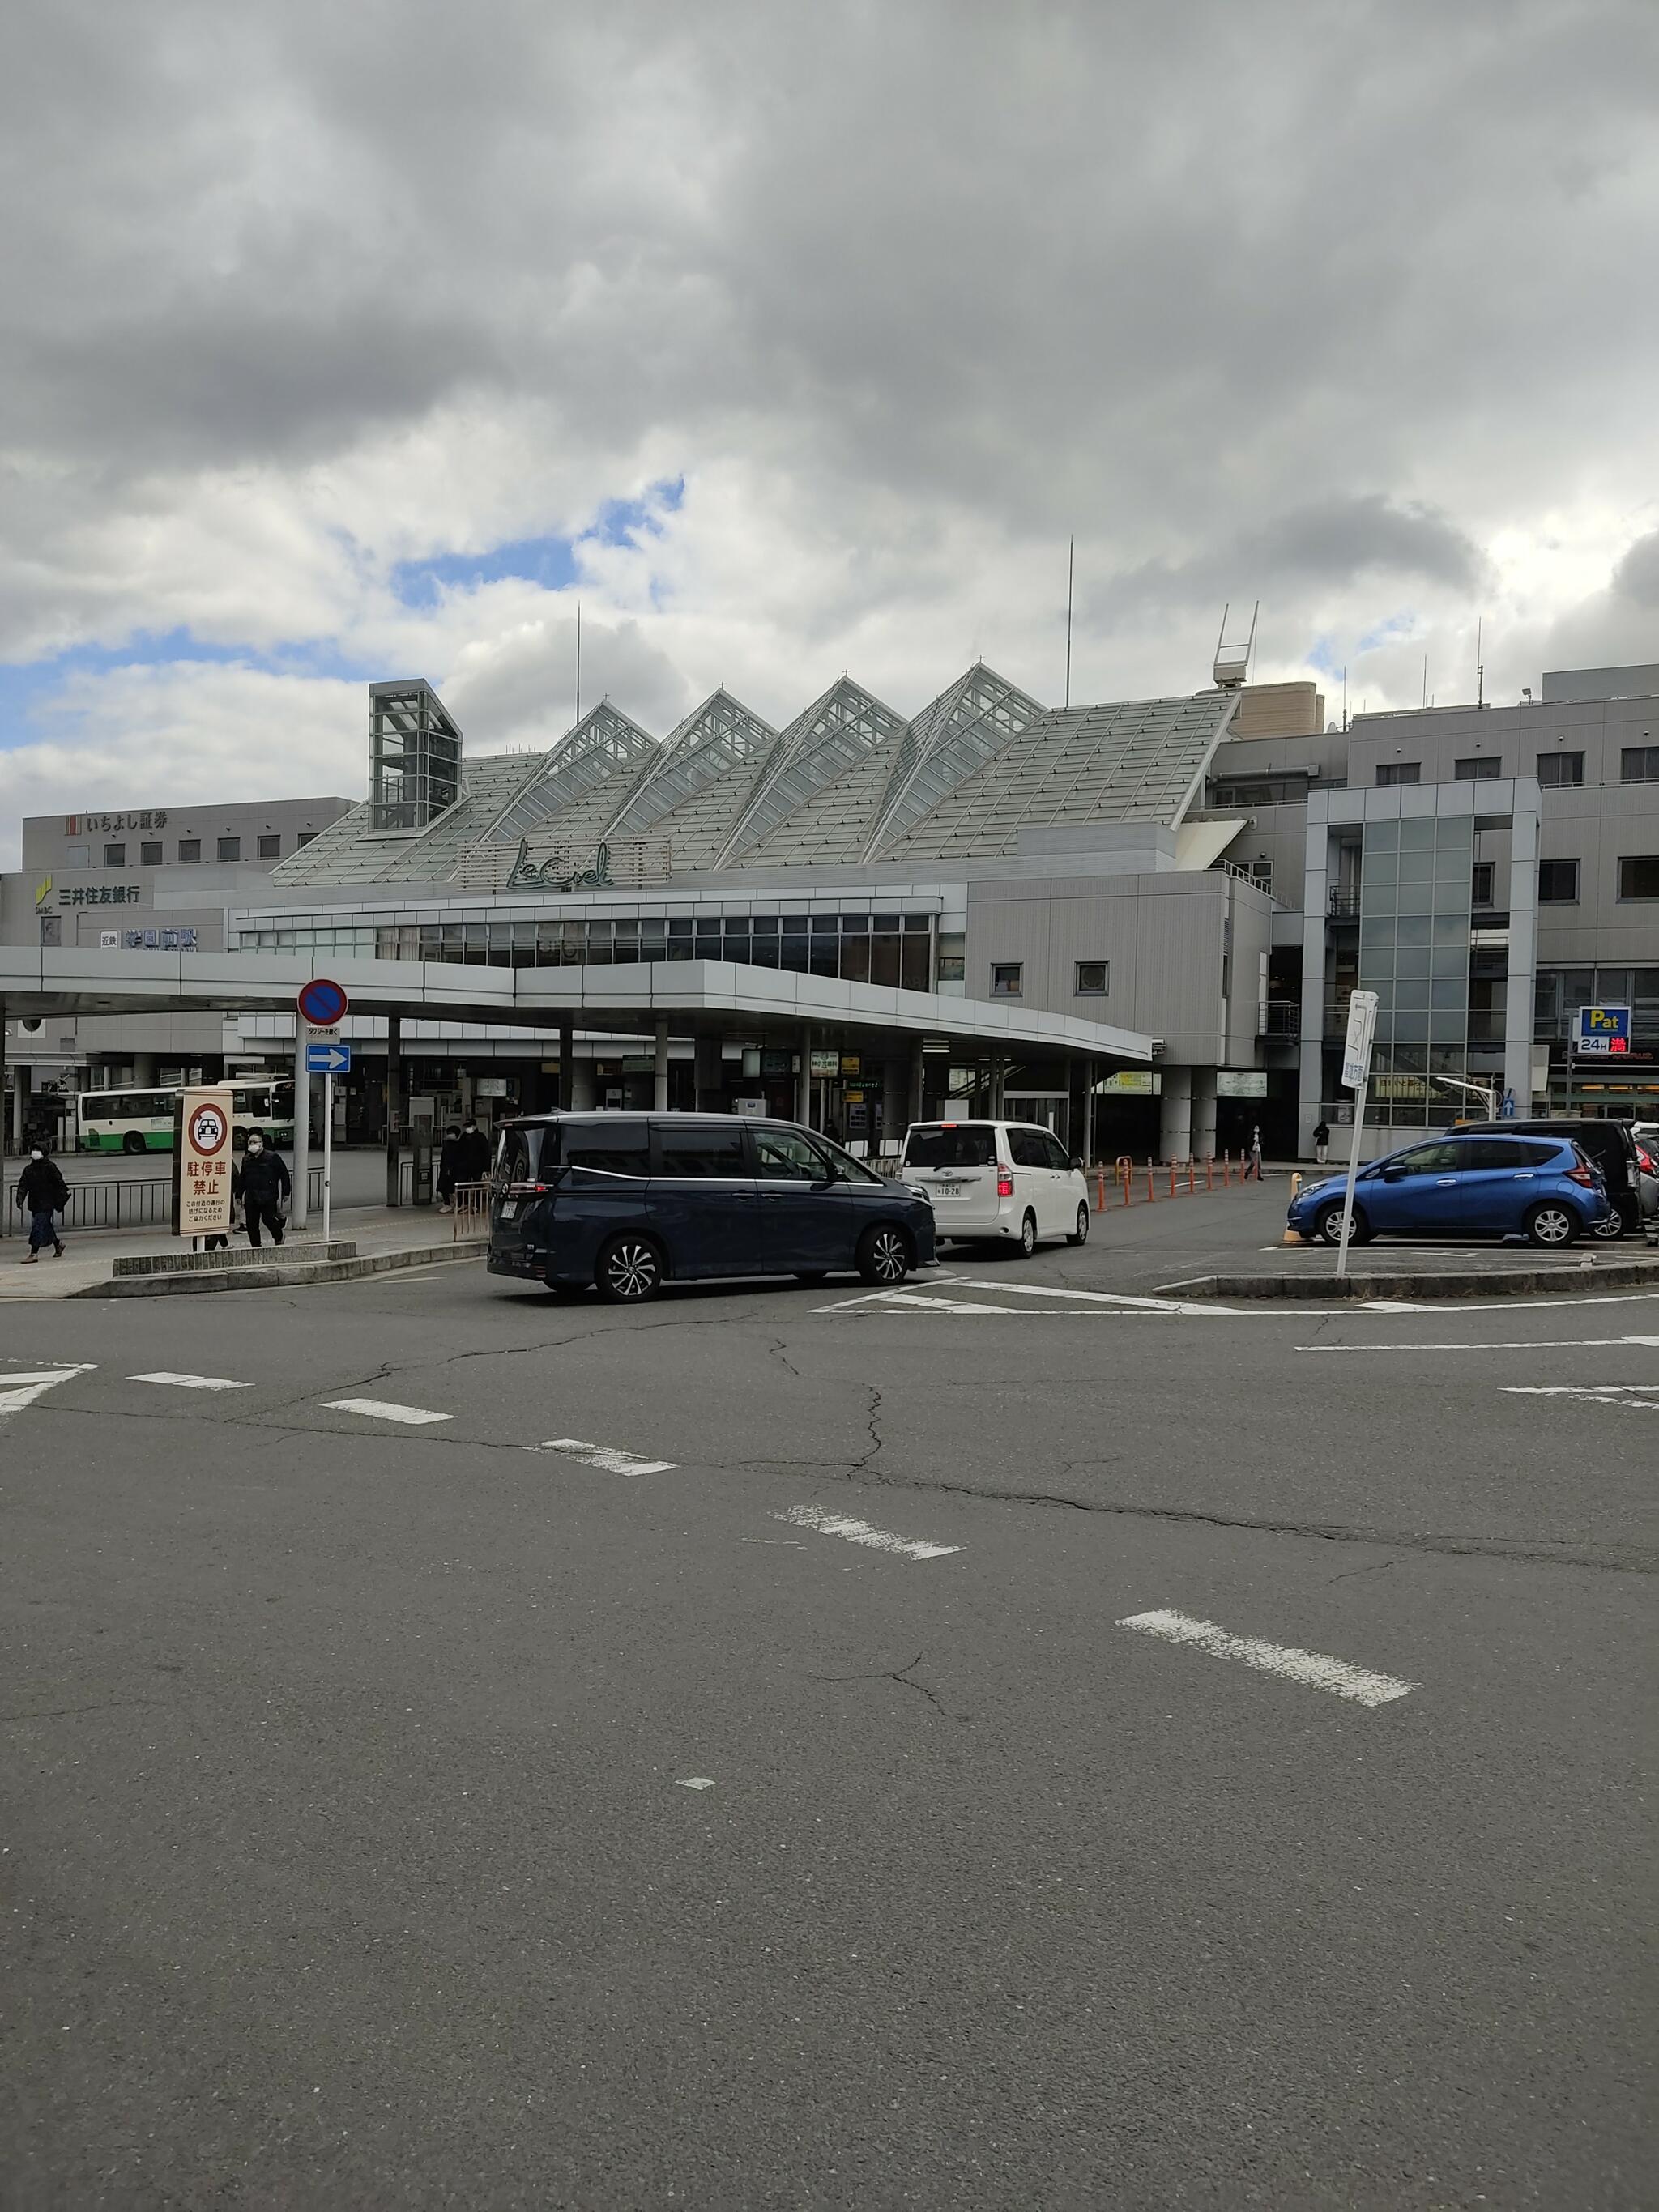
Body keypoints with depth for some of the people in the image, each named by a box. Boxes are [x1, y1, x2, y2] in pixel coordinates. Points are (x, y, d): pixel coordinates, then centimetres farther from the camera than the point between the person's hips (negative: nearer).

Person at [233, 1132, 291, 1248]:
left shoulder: (273, 1158, -3)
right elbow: (241, 1179, 20)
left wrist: (285, 1193, -3)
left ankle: (278, 1238, 18)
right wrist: (238, 1195, 16)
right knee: (251, 1224, 3)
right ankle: (256, 1248, 13)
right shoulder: (246, 1159, 13)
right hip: (251, 1198, 5)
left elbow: (284, 1175, 0)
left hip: (268, 1198, -5)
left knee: (269, 1219, -11)